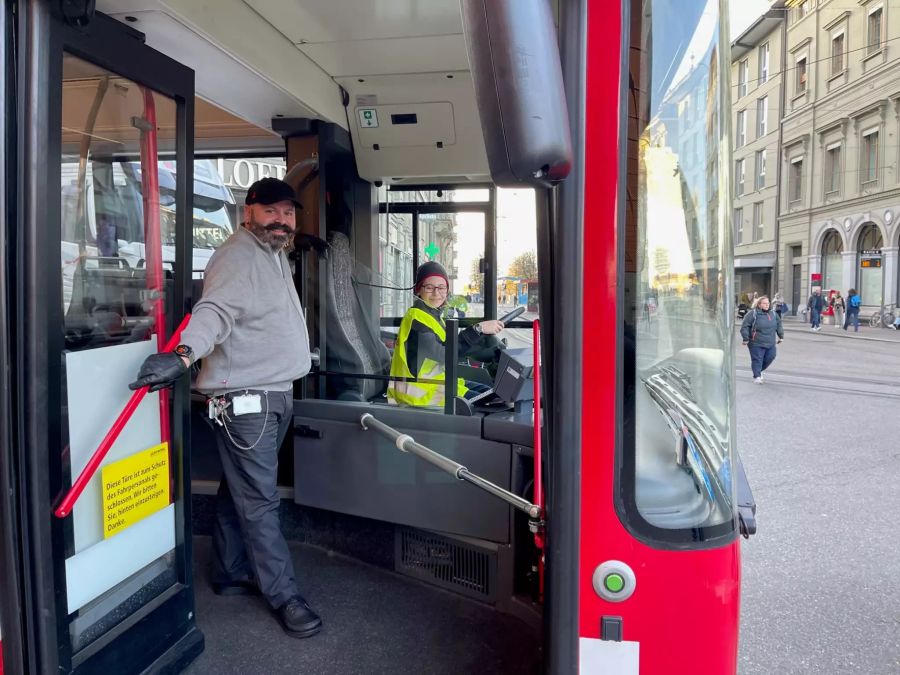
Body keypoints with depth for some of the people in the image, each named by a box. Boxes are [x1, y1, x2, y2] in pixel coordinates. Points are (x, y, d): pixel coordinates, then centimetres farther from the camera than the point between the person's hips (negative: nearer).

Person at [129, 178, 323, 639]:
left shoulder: (276, 255, 17)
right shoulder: (237, 256, -15)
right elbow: (214, 312, -31)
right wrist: (184, 354, -46)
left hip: (274, 394, 10)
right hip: (244, 398, -10)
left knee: (239, 492, 19)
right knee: (259, 500, -2)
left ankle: (231, 574, 32)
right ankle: (283, 595, 8)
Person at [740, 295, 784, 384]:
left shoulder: (774, 314, 10)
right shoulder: (753, 314, -9)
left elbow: (779, 325, 24)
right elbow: (744, 327, -9)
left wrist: (781, 336, 22)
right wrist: (745, 338, -13)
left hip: (770, 344, 6)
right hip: (756, 344, -6)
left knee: (770, 358, 10)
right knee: (757, 360, -5)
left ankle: (760, 371, 34)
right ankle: (757, 376, 4)